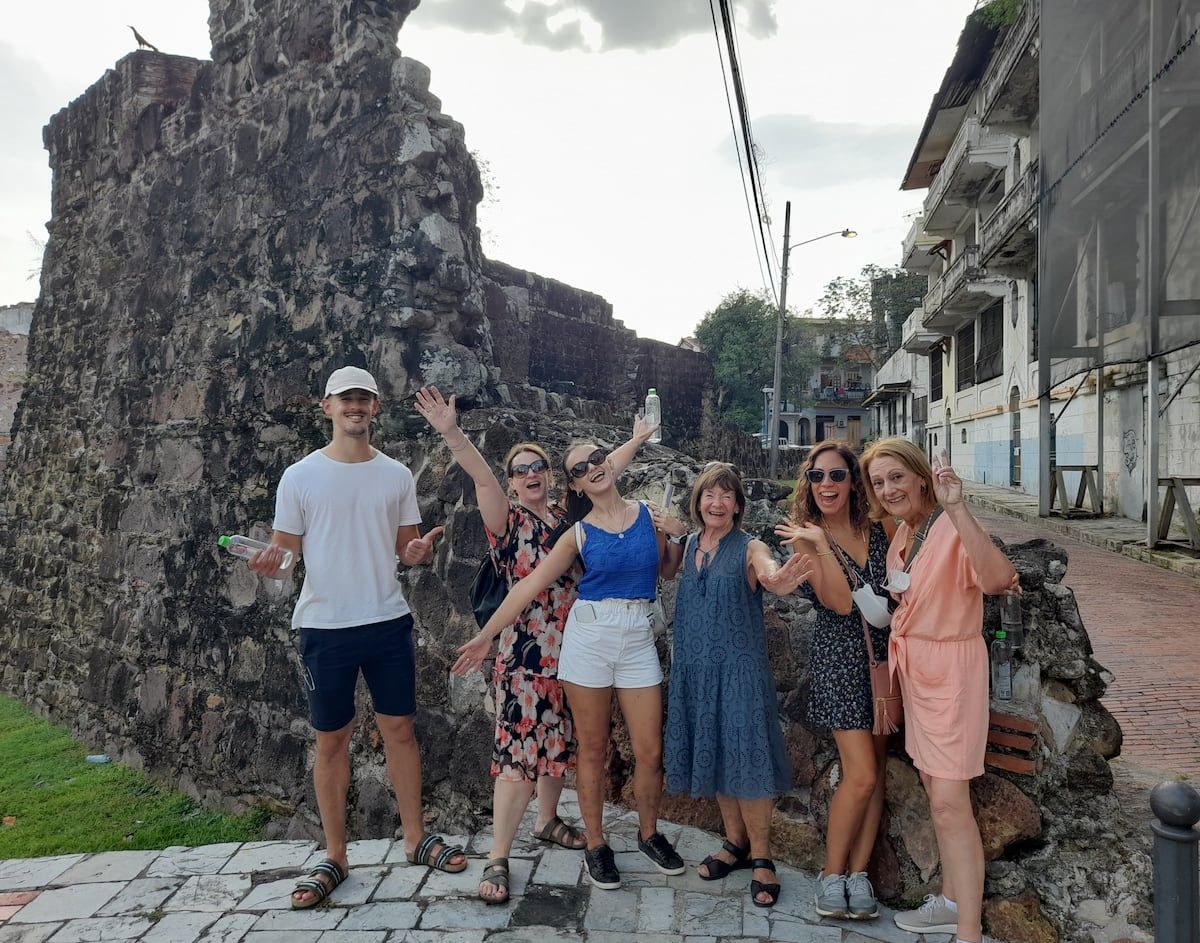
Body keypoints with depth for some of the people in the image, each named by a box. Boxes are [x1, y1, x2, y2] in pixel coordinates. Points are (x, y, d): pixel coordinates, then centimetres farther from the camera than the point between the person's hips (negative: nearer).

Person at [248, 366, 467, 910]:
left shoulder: (396, 475, 4)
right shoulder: (300, 476, -3)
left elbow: (406, 547, 9)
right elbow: (285, 550, 0)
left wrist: (420, 553, -14)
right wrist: (272, 561, -23)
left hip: (388, 621, 2)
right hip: (324, 626, -2)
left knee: (400, 729, 11)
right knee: (331, 741, 9)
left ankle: (415, 838, 27)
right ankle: (334, 858, 23)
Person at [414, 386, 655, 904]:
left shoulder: (569, 515, 9)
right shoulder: (510, 521, -5)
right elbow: (481, 477, -21)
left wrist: (637, 439, 22)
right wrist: (451, 432, -35)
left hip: (571, 650, 6)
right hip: (525, 651, -6)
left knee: (559, 740, 17)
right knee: (519, 749, -7)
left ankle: (547, 820, 37)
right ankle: (497, 860, 0)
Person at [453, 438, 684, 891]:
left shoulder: (649, 514, 3)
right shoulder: (579, 533, 0)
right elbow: (531, 584, -1)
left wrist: (673, 534, -4)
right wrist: (486, 635, -1)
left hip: (639, 639, 1)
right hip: (589, 636, -1)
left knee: (650, 752, 4)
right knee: (592, 749, 7)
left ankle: (649, 833, 29)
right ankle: (596, 845, 23)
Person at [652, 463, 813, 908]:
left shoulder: (749, 548, -11)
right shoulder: (689, 546, 6)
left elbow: (771, 573, -31)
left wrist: (781, 580, -56)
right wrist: (671, 534, -1)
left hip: (739, 668, -5)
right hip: (695, 667, 5)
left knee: (744, 755, -1)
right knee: (713, 752, 15)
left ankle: (760, 857, 16)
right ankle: (735, 842, 33)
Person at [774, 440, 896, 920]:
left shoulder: (881, 529, 3)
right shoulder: (806, 537, -7)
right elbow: (840, 602, -17)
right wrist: (822, 544, -27)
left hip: (883, 652, 4)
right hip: (839, 657, -4)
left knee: (874, 771, 7)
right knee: (861, 775, -9)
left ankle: (858, 872, 20)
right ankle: (832, 873, 10)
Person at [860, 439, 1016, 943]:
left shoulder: (952, 529, -20)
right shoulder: (902, 534, 6)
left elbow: (999, 578, -40)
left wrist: (957, 509, -48)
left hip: (951, 669, -8)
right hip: (914, 667, 9)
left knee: (949, 802, -8)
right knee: (935, 790, 18)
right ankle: (952, 900, 32)